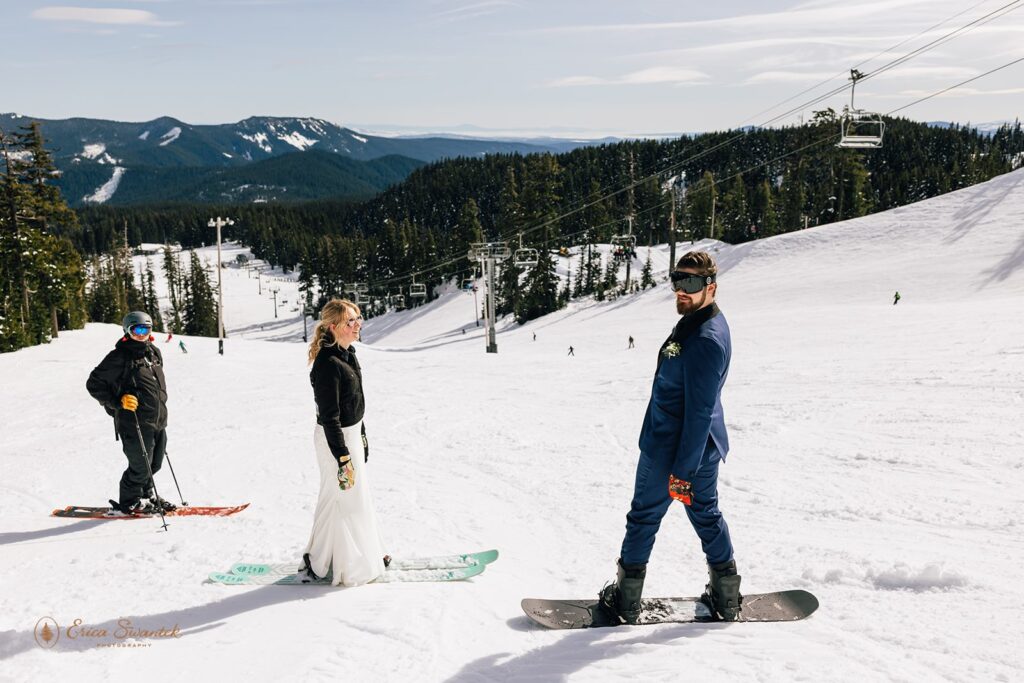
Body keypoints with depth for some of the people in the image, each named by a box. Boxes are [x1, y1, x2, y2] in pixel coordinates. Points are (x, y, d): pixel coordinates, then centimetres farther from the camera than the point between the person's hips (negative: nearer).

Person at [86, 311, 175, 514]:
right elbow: (93, 384, -9)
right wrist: (117, 402, -18)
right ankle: (129, 501, 21)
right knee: (141, 466, 0)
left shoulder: (154, 353, 12)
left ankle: (147, 495, 36)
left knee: (154, 463, 16)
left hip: (158, 421, 7)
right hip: (135, 424, -7)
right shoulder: (120, 357, -11)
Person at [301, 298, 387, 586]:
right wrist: (343, 458, -22)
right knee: (342, 499, 2)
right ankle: (320, 563, 20)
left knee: (359, 495, 21)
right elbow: (329, 417, -24)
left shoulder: (348, 354, 5)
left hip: (351, 433, 10)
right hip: (334, 439, -10)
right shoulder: (327, 364, -25)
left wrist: (361, 435, 21)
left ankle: (364, 551, 39)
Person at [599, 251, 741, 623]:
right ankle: (726, 597, 29)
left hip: (671, 451, -10)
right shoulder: (697, 322, 7)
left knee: (643, 517, 6)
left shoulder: (705, 340, -26)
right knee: (707, 514, 19)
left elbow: (700, 412, -26)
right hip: (702, 448, 10)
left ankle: (626, 600, 20)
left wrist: (683, 470, -23)